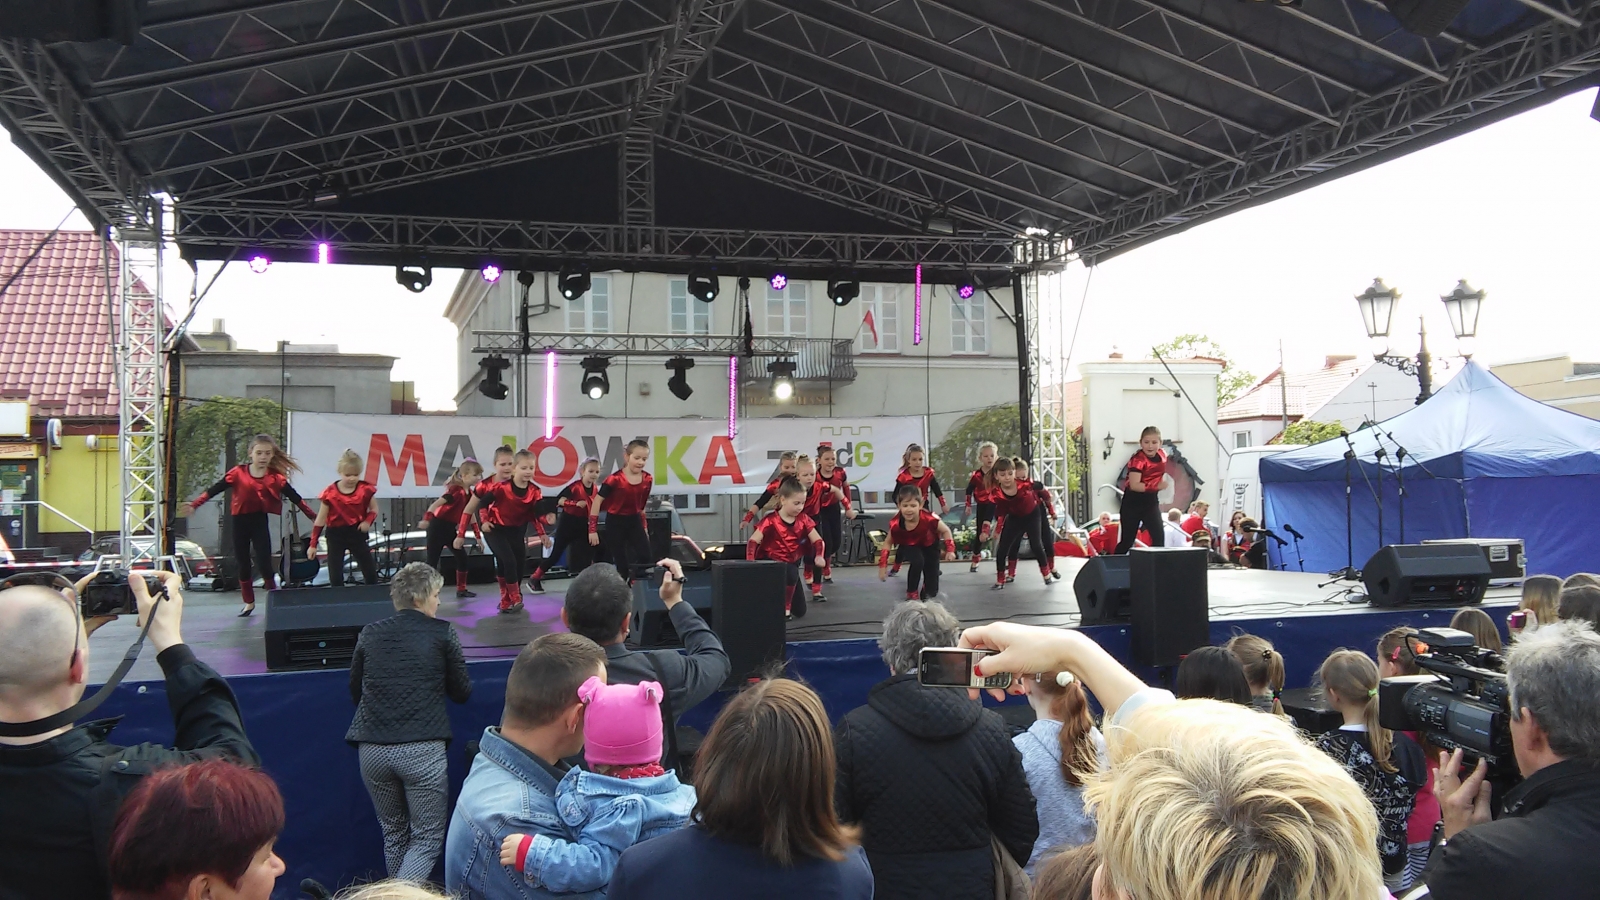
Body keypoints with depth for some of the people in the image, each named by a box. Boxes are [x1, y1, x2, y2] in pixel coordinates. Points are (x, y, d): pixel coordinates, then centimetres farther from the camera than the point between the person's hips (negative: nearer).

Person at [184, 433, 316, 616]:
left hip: (260, 521, -1)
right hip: (240, 521, 1)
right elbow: (215, 489, -3)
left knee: (264, 563, -7)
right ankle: (249, 603, 23)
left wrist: (313, 516, -1)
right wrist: (195, 504, -10)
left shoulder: (275, 477, -3)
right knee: (242, 563, 9)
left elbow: (294, 497, 0)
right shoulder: (238, 473, -5)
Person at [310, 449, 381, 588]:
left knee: (371, 572, 7)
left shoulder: (366, 489, -7)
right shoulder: (330, 493, -9)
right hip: (336, 535, -1)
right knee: (335, 576, -1)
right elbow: (320, 520, -2)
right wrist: (313, 544, -3)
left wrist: (368, 521, -15)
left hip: (357, 533, 1)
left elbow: (374, 510, 8)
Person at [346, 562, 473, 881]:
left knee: (393, 834, 20)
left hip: (372, 749, 4)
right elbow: (462, 692, 8)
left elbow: (355, 690, 19)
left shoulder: (370, 633, 10)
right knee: (427, 839, 5)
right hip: (422, 748, -4)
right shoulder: (442, 633, 1)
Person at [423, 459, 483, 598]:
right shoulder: (456, 490, -20)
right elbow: (436, 504, -31)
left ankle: (461, 590, 22)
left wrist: (478, 536, 16)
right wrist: (427, 518, -48)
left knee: (462, 558, 11)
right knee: (432, 561, -6)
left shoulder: (469, 493, 6)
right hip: (438, 527, -9)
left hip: (450, 529, 9)